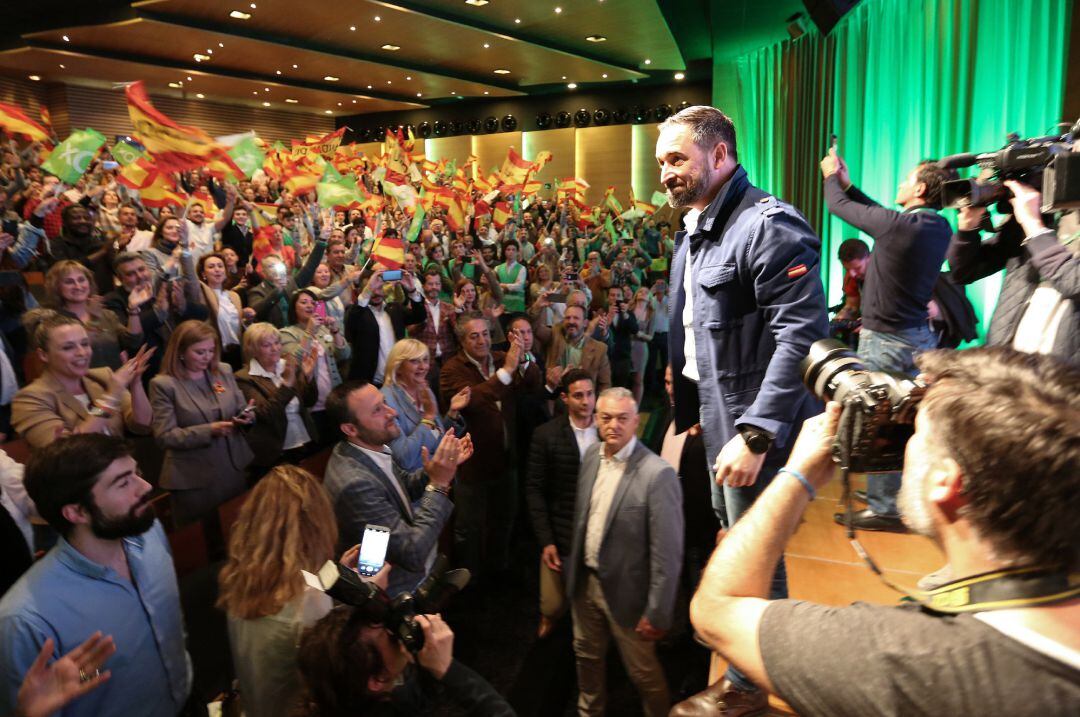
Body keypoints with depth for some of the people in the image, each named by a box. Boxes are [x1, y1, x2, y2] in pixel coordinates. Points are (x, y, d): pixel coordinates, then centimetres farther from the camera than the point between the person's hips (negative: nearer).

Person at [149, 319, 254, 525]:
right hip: (194, 479, -4)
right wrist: (209, 431, -24)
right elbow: (164, 437, -13)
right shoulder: (163, 384, -10)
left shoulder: (224, 371, 5)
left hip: (235, 469, 5)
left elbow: (240, 408, 12)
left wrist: (247, 416, -12)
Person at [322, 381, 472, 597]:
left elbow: (405, 486, 11)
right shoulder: (355, 483, -32)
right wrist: (439, 485, -27)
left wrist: (443, 464, -7)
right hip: (400, 592, -7)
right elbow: (413, 554, -28)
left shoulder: (372, 447, -8)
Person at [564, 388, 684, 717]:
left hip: (626, 591, -6)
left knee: (642, 671, 13)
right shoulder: (591, 455, -3)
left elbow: (667, 552, -20)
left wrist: (657, 613, -17)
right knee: (587, 656, 25)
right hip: (585, 581, 6)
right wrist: (573, 566, 11)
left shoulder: (657, 474, -24)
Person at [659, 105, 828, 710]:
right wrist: (687, 413, 13)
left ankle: (747, 683, 25)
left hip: (753, 426, -9)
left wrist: (756, 433, -28)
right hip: (716, 418, 9)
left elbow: (802, 335, -25)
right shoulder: (694, 233, 12)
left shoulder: (769, 226, -18)